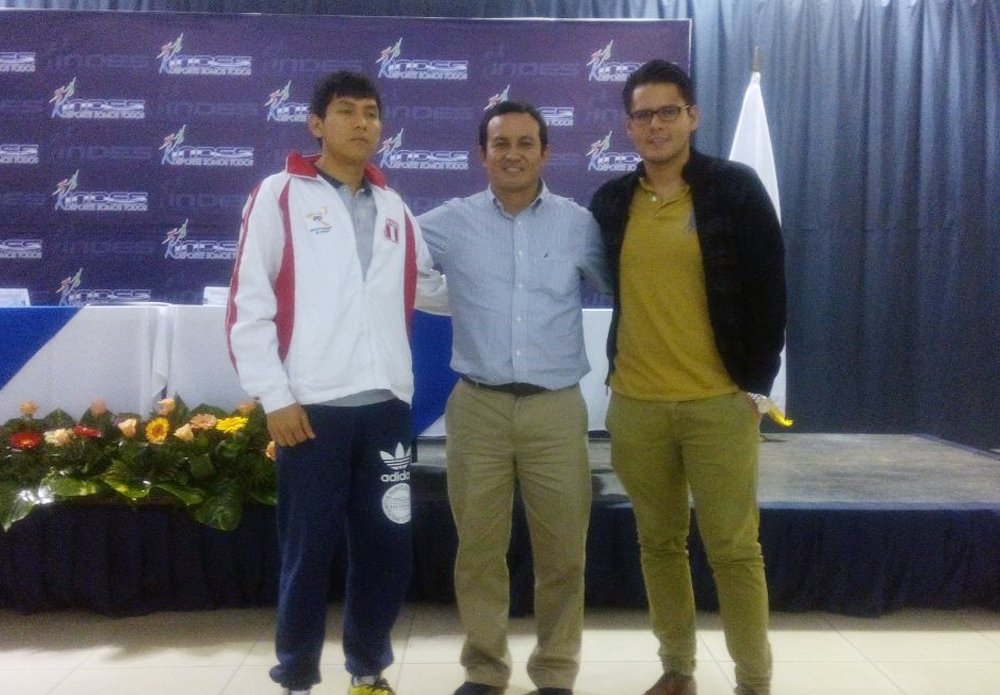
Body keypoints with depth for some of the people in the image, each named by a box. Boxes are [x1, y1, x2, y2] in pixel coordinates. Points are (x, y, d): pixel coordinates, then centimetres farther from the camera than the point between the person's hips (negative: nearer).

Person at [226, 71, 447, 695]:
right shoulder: (280, 196, 1)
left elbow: (428, 287, 24)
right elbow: (249, 304, -4)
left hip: (387, 403, 5)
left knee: (387, 544, 11)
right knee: (309, 549, 4)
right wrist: (275, 395, -9)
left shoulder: (393, 207, 15)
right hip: (311, 405, -4)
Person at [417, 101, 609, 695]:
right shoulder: (452, 222, 3)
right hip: (477, 407, 0)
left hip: (557, 408, 0)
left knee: (562, 552, 7)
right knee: (479, 549, 10)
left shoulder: (578, 223, 4)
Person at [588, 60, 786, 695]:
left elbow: (768, 290, -3)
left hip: (720, 402, -3)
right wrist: (617, 371, 9)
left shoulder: (736, 188, -3)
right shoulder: (610, 201, 7)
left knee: (734, 548, 2)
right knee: (660, 542, 12)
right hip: (635, 404, 3)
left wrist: (757, 383, -6)